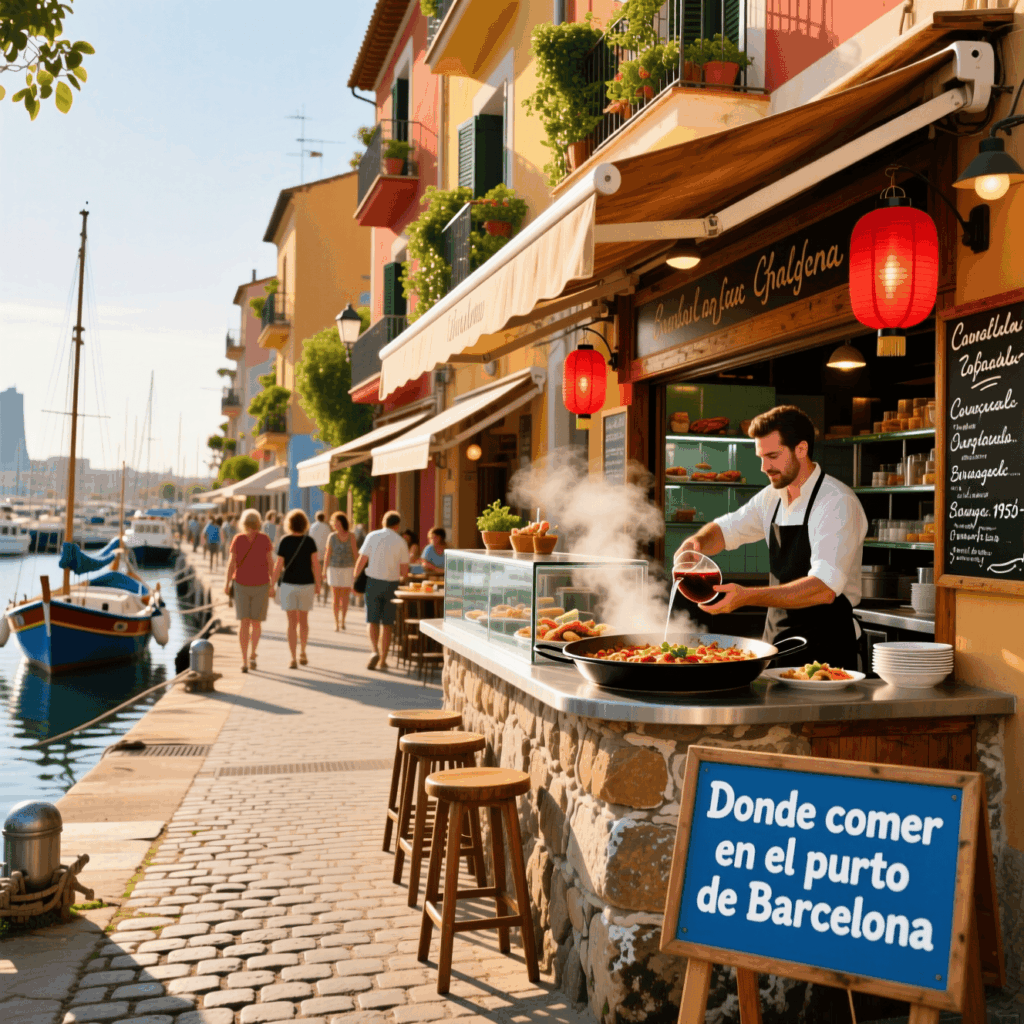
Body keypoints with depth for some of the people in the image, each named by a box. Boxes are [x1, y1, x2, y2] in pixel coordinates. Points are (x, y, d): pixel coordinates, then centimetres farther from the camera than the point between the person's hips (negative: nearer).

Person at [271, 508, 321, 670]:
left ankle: (293, 658, -3)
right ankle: (302, 653, 28)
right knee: (303, 620, 18)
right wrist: (318, 584, 2)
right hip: (306, 584, 1)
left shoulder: (284, 541, -7)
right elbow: (315, 564, -7)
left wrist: (272, 585, -1)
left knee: (292, 621, 1)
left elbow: (279, 565, -8)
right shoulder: (309, 541, -5)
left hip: (288, 584, -1)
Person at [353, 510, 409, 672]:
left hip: (373, 581, 0)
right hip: (391, 584, 0)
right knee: (387, 623, 9)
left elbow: (362, 560, -6)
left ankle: (374, 650, -15)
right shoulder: (401, 542, -1)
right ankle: (383, 660, 11)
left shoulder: (372, 536, -2)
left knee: (372, 620, 8)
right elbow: (404, 570, 0)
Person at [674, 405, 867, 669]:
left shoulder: (838, 503, -17)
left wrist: (747, 596, -35)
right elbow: (726, 529, 20)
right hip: (776, 643, 7)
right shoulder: (771, 498, 7)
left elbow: (825, 588, -27)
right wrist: (696, 542, -5)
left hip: (824, 647, -7)